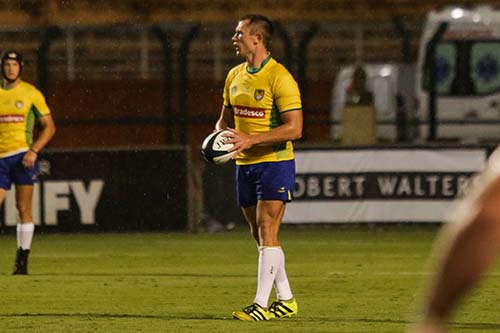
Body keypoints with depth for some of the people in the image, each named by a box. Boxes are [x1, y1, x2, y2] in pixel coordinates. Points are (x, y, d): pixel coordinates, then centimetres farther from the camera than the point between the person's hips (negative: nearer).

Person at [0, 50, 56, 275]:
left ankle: (22, 261, 5)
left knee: (23, 209, -2)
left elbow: (49, 126, 3)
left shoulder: (31, 93, 2)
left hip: (23, 157, -3)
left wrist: (34, 151, -10)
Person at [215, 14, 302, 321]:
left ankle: (261, 305, -13)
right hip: (244, 164, 8)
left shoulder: (279, 78, -15)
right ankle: (286, 301, 20)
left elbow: (294, 128, -19)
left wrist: (251, 140, -24)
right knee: (260, 235, 10)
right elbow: (226, 118, 22)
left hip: (274, 162, -8)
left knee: (267, 232, -12)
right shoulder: (235, 76, 10)